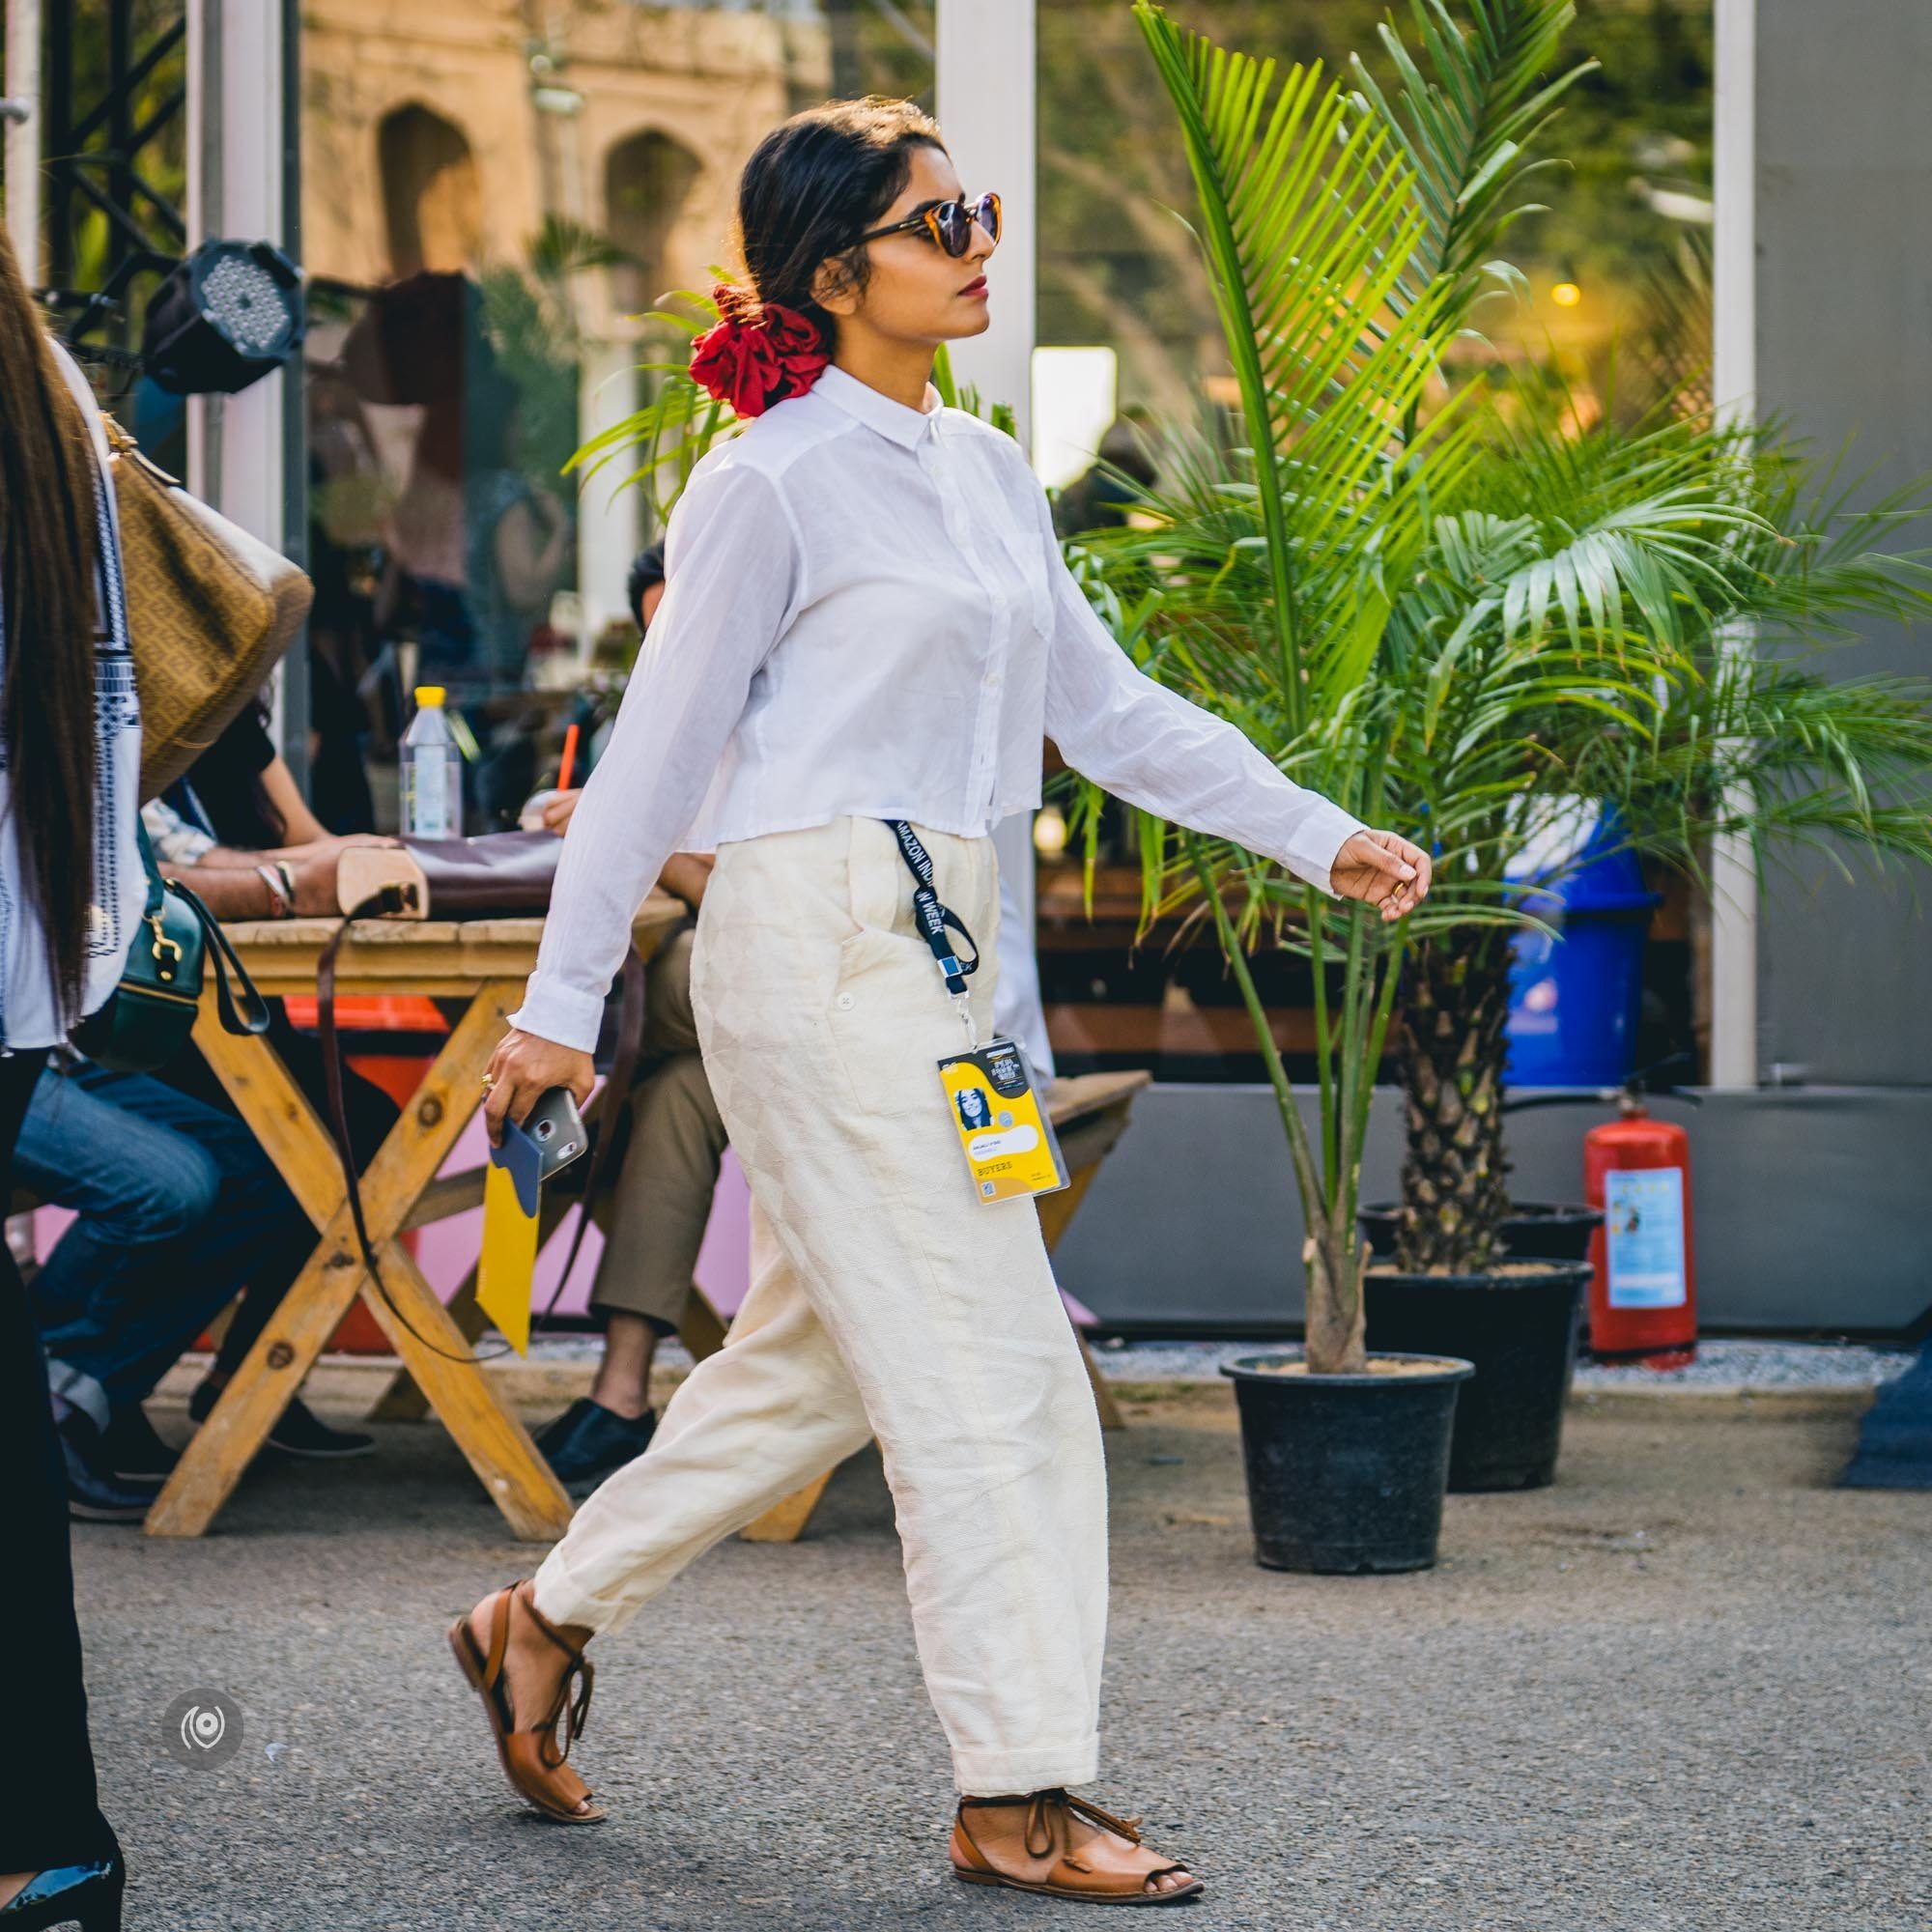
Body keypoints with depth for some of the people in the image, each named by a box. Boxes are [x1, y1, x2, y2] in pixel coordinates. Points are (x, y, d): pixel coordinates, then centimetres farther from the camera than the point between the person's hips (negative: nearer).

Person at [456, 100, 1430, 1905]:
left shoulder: (985, 474, 14)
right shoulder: (771, 484, -9)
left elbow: (1103, 705, 18)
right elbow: (659, 744, -7)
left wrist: (1319, 837, 12)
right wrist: (562, 999, -5)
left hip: (936, 945, 9)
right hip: (818, 947, -9)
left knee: (817, 1354, 15)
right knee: (989, 1366, -7)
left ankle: (545, 1620, 30)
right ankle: (1017, 1794, 1)